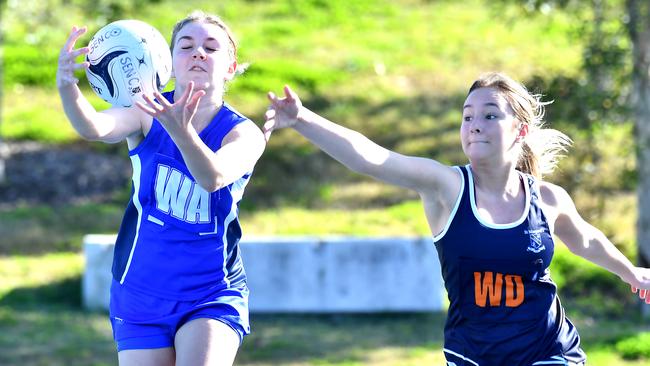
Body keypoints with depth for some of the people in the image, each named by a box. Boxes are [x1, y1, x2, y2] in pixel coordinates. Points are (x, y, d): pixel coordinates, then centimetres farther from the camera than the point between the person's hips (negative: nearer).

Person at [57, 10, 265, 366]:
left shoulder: (244, 133, -9)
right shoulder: (148, 114, -6)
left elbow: (213, 177, -32)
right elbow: (95, 127, -28)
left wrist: (179, 129, -52)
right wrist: (67, 88, -51)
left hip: (212, 294, -2)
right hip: (140, 295, 2)